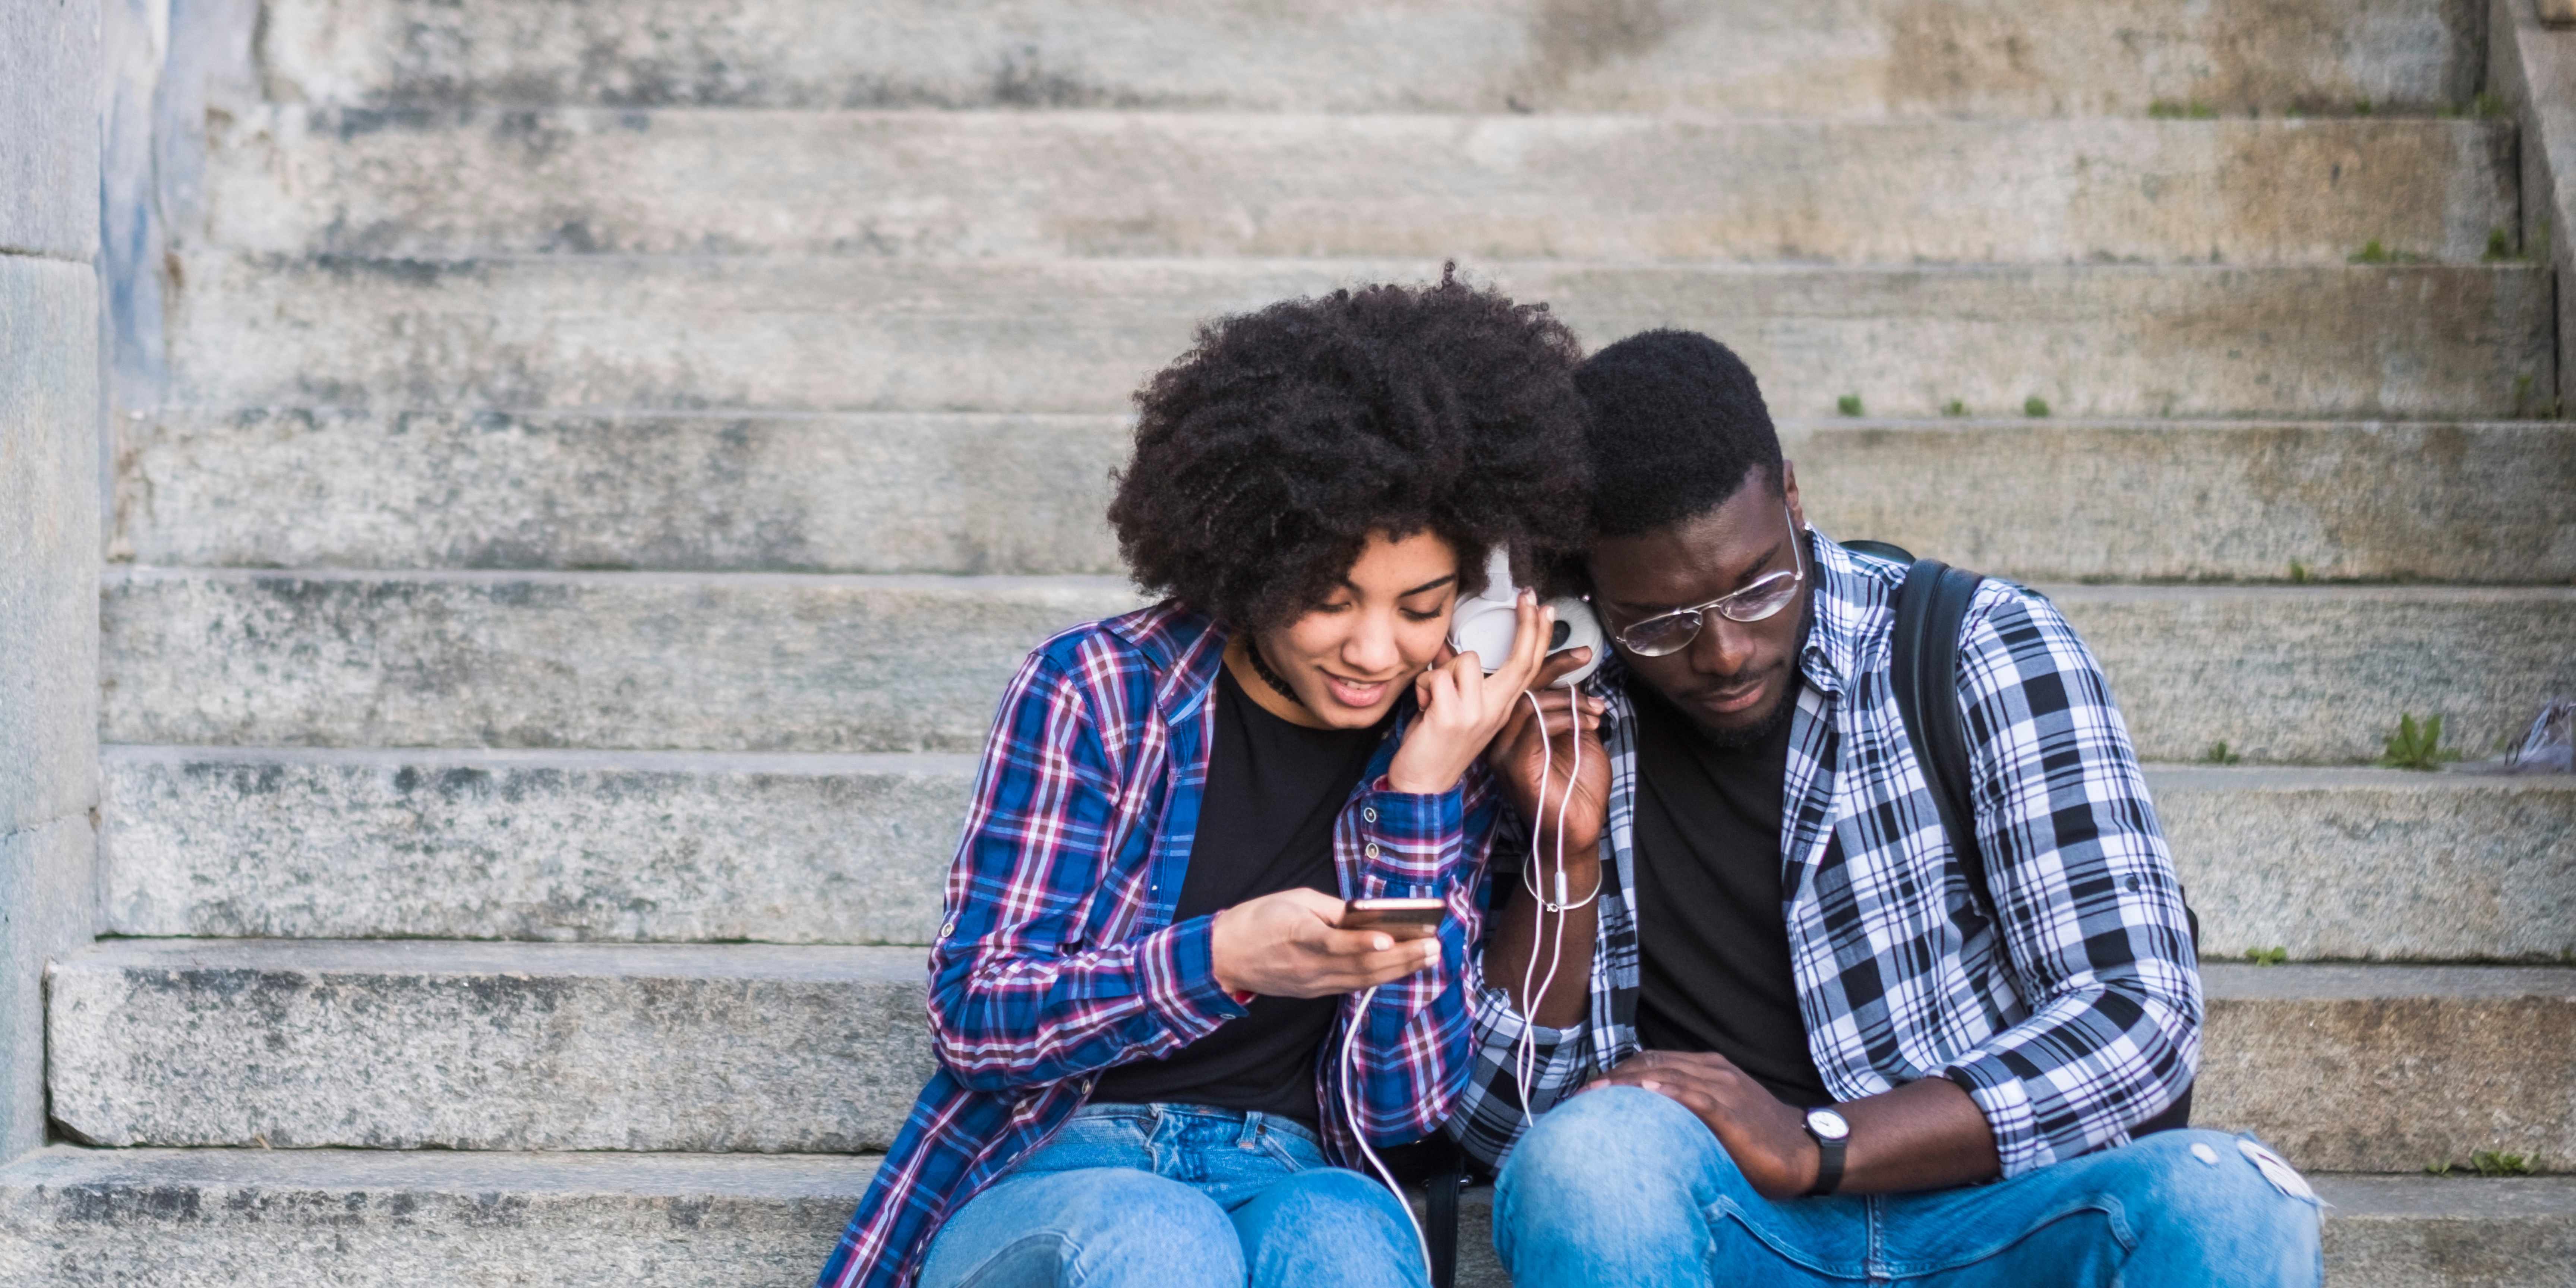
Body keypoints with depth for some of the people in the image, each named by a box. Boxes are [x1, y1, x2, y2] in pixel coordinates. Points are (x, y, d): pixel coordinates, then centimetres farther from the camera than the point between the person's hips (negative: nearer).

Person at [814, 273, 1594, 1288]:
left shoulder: (1448, 756, 4)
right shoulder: (1096, 691, -3)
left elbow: (1402, 1106, -1)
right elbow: (974, 1015, -7)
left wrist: (1423, 799, -9)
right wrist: (1221, 961, -26)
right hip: (1052, 1171, -2)